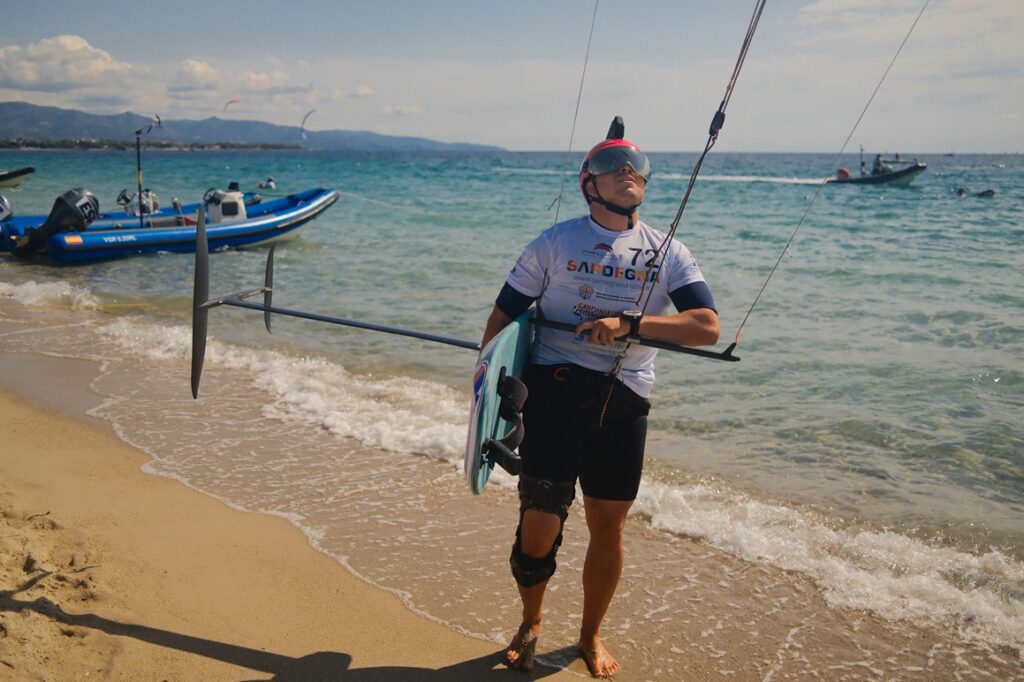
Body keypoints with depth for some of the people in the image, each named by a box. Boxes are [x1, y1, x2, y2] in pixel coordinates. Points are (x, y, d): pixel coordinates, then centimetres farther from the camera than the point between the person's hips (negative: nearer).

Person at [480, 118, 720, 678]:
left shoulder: (668, 254, 8)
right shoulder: (556, 242, 5)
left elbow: (708, 327, -5)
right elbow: (503, 316, 7)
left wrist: (629, 324, -17)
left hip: (623, 399, 3)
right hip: (555, 385, -2)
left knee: (608, 528, 10)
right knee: (540, 523, -7)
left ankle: (591, 637, 35)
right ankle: (530, 622, 25)